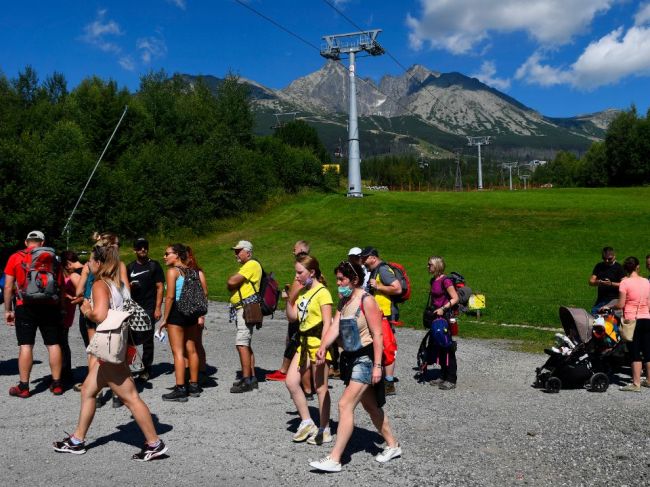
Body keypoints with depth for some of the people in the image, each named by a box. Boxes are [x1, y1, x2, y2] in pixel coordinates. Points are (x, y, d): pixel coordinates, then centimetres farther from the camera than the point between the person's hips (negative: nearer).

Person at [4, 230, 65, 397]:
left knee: (26, 345, 1)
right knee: (53, 344, 7)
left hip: (25, 307, -2)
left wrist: (8, 310, 5)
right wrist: (60, 307, 17)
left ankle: (23, 387, 4)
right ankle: (56, 384, 13)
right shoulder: (52, 258, 9)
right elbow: (61, 286, 9)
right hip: (50, 306, 2)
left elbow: (8, 287, 0)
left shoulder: (16, 257, 3)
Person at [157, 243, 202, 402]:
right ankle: (194, 386, 20)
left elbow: (170, 296, -15)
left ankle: (180, 389, -5)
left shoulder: (173, 271, -9)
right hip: (191, 312, 7)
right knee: (191, 350, 12)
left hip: (176, 311, -7)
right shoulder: (192, 271, 11)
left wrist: (164, 318, -11)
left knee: (178, 352, -4)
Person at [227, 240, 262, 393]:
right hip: (241, 310, 11)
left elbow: (231, 282, -19)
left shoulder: (252, 265, -10)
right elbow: (231, 285, 18)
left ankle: (247, 381, -15)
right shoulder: (245, 267, 23)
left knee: (241, 343, -15)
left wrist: (233, 280, 1)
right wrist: (233, 283, -2)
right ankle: (251, 378, 20)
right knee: (246, 344, 14)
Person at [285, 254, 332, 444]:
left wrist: (322, 349, -22)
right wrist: (289, 297, -3)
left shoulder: (322, 293, -13)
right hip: (304, 342, 8)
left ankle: (324, 430, 15)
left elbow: (327, 323, -17)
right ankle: (307, 422, 16)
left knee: (320, 388, 2)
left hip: (318, 342, -8)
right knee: (291, 381, 3)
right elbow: (292, 316, 9)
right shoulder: (302, 291, 10)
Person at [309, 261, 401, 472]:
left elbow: (377, 335, -17)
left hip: (366, 358, -9)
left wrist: (377, 365, -21)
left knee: (345, 405, -13)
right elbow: (334, 327, -2)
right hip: (350, 358, 9)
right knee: (369, 405, 18)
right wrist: (323, 347, -19)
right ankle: (392, 445, 35)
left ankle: (334, 459, -9)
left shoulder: (366, 301, -14)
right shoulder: (343, 302, 10)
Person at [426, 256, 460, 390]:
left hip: (446, 316, -9)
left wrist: (443, 308, -23)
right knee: (439, 347, 13)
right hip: (437, 316, 9)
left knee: (448, 348, -3)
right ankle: (443, 376, 24)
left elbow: (455, 298, -17)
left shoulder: (445, 281, -14)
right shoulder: (433, 280, 11)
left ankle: (451, 380, 3)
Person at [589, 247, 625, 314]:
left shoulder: (619, 267, 1)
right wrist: (598, 282, -13)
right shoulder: (599, 267, 14)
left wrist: (611, 284, -21)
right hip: (600, 300, 5)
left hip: (614, 300, -4)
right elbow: (590, 282, 9)